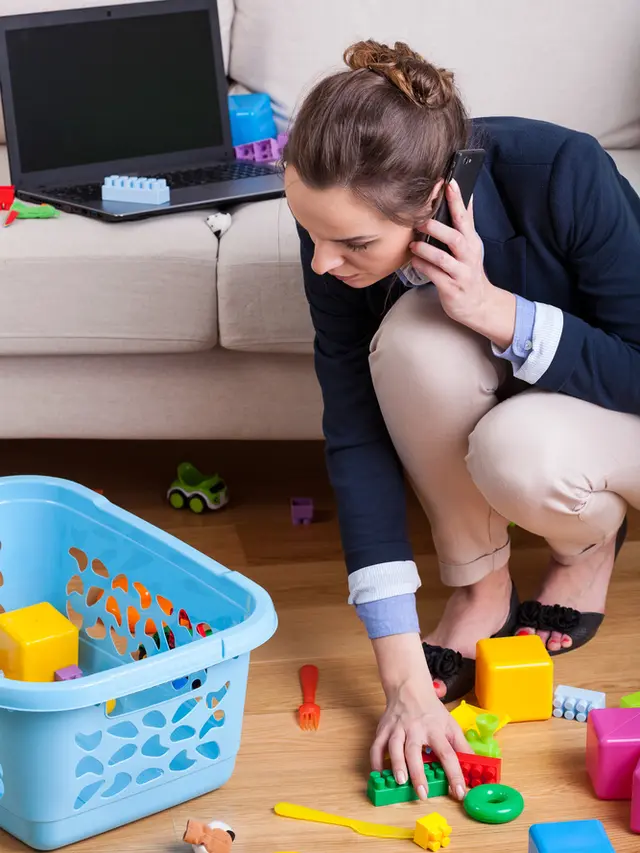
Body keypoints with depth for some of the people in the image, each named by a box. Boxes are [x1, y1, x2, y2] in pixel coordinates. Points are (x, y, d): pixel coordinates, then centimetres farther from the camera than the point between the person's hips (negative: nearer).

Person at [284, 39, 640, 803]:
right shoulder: (339, 226, -26)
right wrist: (405, 680, -30)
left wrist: (495, 309, -41)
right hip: (497, 385, 3)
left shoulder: (563, 175, -35)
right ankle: (480, 587, -9)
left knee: (519, 453, -37)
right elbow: (356, 431, -25)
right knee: (415, 339, -33)